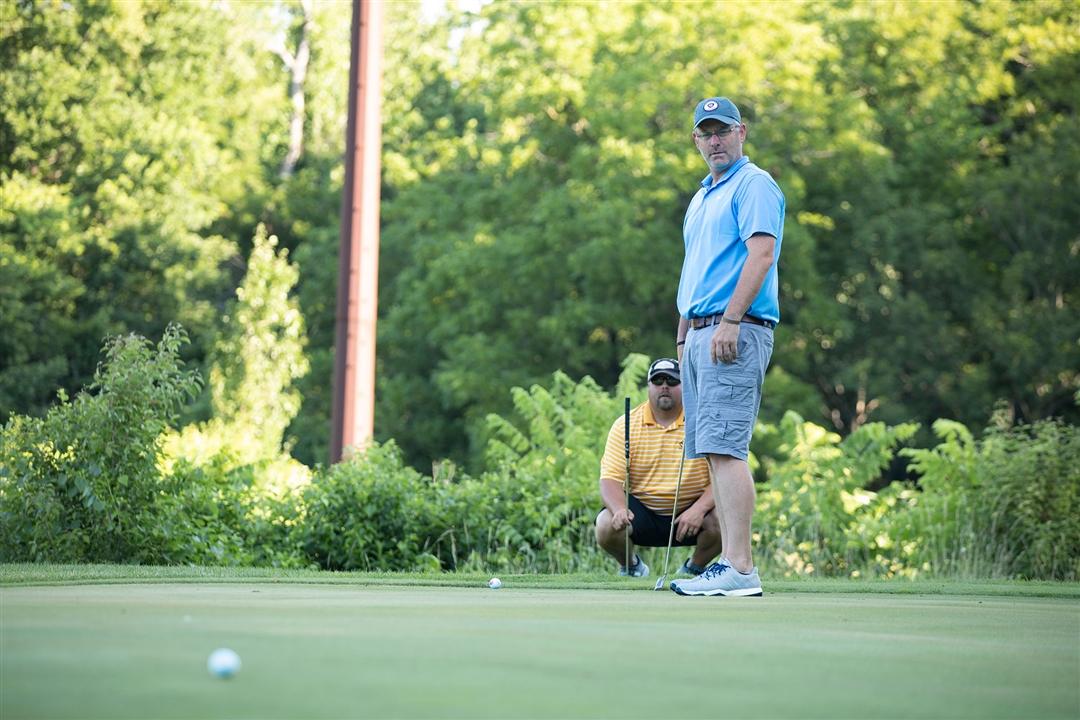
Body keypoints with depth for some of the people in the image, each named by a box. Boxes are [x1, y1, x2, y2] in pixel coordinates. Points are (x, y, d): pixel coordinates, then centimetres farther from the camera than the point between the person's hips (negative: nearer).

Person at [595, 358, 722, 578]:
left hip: (690, 510, 0)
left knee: (720, 522, -30)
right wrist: (619, 510, -30)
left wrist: (699, 509, -29)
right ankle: (631, 565, 9)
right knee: (607, 525, -28)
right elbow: (610, 479, -8)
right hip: (641, 510, 0)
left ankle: (695, 567, 5)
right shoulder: (625, 425, -2)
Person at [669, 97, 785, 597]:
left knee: (724, 448, -16)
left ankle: (740, 568, -19)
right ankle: (729, 561, 7)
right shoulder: (701, 198, 24)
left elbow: (761, 252, -17)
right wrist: (683, 336, 21)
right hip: (699, 335, 10)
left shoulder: (754, 185, -5)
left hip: (735, 333, -10)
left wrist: (730, 321, -24)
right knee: (710, 453, 6)